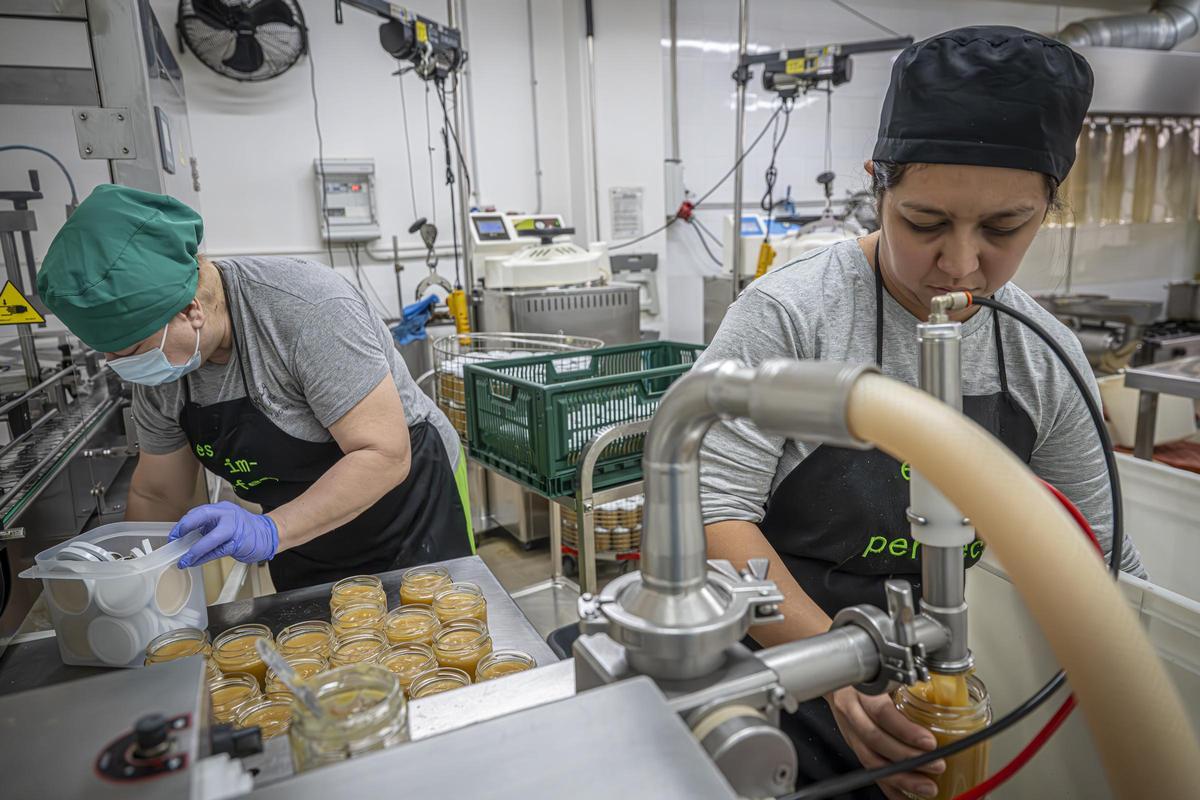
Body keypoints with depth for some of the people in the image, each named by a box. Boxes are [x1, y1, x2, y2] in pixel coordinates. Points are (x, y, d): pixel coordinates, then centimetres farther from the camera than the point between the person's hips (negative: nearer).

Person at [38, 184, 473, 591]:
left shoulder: (308, 308, -30)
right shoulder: (158, 371, -7)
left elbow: (385, 455, -31)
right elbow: (157, 495, 7)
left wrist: (270, 531, -38)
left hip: (413, 501, -6)